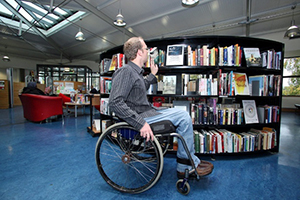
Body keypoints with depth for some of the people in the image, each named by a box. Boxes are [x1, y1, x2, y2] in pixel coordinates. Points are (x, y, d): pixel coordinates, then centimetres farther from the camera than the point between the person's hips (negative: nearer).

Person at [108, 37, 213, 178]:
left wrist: (152, 75, 37)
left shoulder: (135, 71, 16)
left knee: (183, 115, 10)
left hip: (147, 112, 10)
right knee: (183, 117, -12)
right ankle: (186, 167, 3)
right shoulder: (125, 71, -15)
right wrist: (140, 123, -30)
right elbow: (115, 103, -25)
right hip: (140, 116, -10)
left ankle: (192, 161, 15)